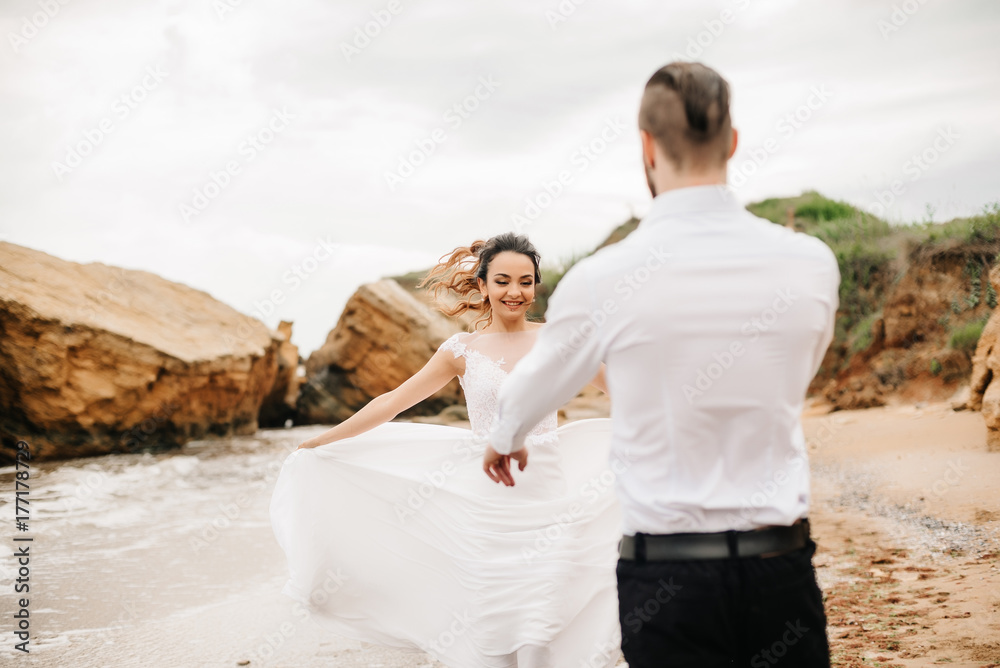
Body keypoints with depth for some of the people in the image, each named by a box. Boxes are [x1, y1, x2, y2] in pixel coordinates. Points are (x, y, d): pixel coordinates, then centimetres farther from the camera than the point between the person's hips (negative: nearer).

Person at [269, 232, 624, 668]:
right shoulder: (463, 349, 2)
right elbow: (393, 401, 6)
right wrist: (320, 442, 9)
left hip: (545, 500, 0)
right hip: (485, 505, 0)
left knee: (542, 629, -2)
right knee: (490, 629, 2)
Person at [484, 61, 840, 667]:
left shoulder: (602, 280, -9)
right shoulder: (812, 264, -3)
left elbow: (539, 381, 11)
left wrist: (505, 439, 34)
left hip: (666, 576, -2)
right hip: (782, 567, 2)